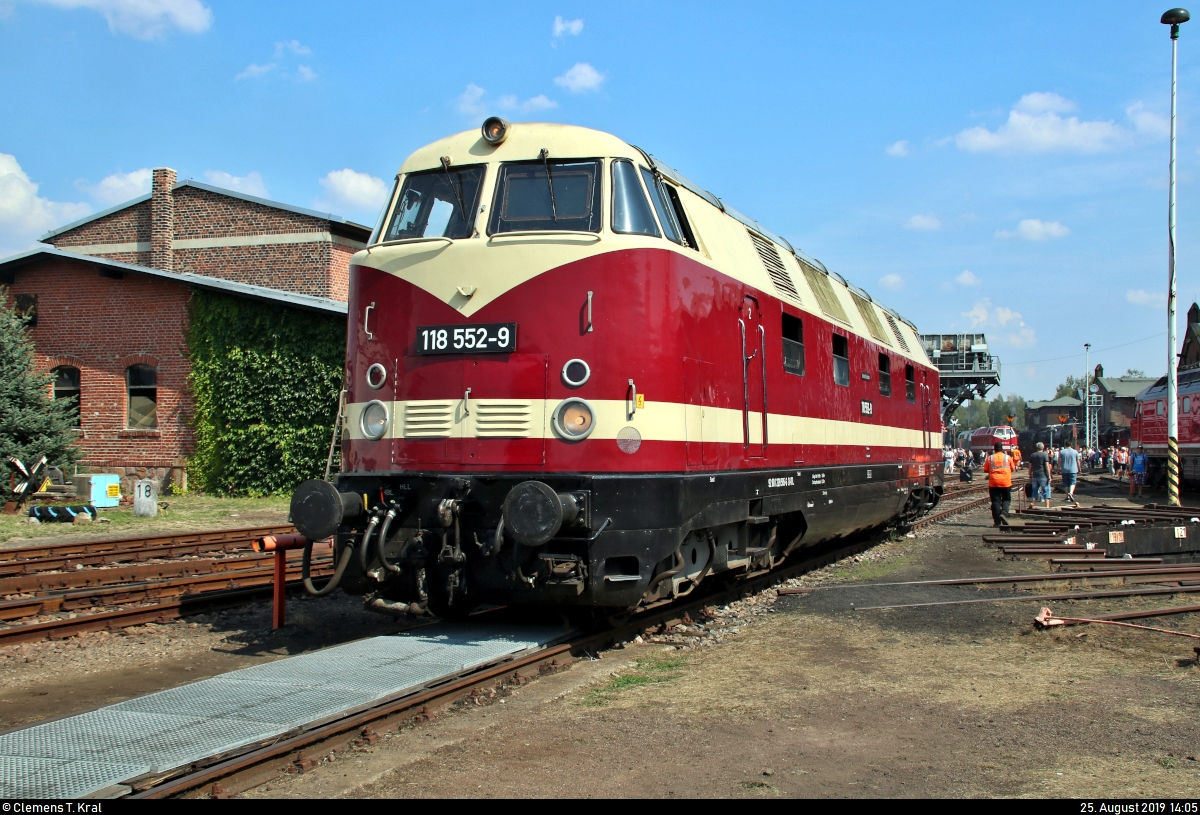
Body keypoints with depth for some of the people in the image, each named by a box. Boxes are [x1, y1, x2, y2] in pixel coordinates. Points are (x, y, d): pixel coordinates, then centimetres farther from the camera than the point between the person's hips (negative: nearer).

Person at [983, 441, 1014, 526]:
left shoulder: (989, 458, 1)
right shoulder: (1007, 457, 1)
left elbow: (985, 470, 3)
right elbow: (1012, 469, 8)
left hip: (993, 483, 0)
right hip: (1006, 482, 0)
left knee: (996, 501, 3)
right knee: (1007, 499, 14)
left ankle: (997, 522, 1)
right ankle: (1003, 513, -13)